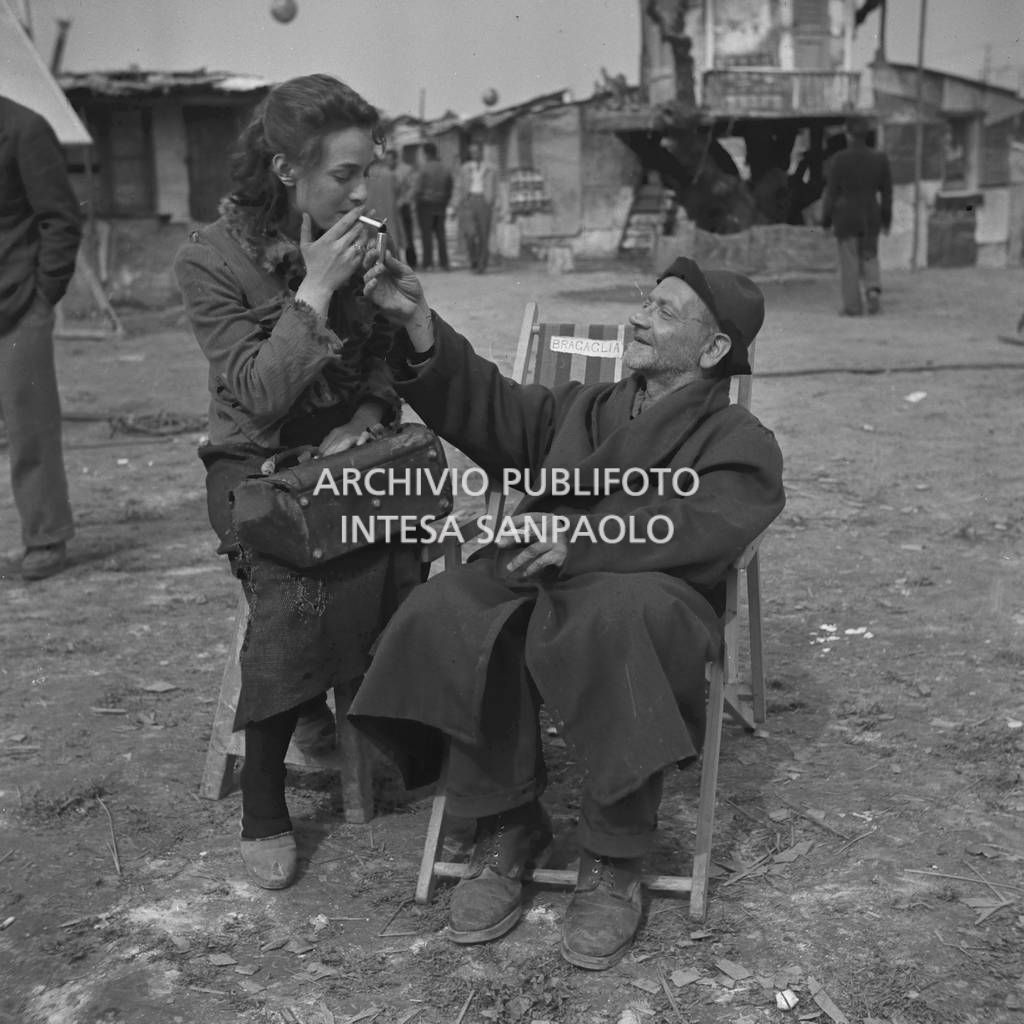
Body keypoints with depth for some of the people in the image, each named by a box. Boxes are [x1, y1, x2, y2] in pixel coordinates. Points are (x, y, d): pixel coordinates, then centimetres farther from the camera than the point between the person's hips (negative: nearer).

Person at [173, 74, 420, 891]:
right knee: (296, 590, -30)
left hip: (350, 450, 4)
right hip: (259, 464, -4)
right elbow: (259, 395, -19)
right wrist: (314, 289, -24)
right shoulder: (211, 260, -11)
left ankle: (318, 702, 6)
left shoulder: (357, 241, 1)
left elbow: (386, 356, 11)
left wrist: (367, 415, -10)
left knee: (394, 571, -24)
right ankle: (263, 802, -15)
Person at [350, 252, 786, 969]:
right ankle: (506, 828, -11)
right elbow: (486, 407, 21)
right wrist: (421, 327, 6)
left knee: (620, 617, -40)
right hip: (539, 584, 5)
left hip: (644, 595, -4)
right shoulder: (581, 410, 32)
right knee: (450, 612, -28)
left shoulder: (739, 441, 11)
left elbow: (700, 530, -10)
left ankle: (613, 866, -22)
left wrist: (577, 538, -23)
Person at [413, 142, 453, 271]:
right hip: (440, 205, 5)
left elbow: (417, 188, -12)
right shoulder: (445, 169, 8)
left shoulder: (423, 168, -10)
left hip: (426, 203, -5)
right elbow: (450, 187, 12)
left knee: (427, 234, -3)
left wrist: (415, 201, 1)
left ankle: (428, 263, -5)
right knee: (440, 233, 9)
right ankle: (444, 263, 8)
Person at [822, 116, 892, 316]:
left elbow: (832, 192, -8)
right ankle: (873, 288, -7)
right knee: (869, 257, 18)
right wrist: (886, 218, 14)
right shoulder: (880, 159, 0)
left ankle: (852, 306, 6)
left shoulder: (839, 160, -11)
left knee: (849, 262, 4)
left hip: (845, 216, -3)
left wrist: (826, 220, 1)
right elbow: (886, 192, 4)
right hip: (871, 216, 3)